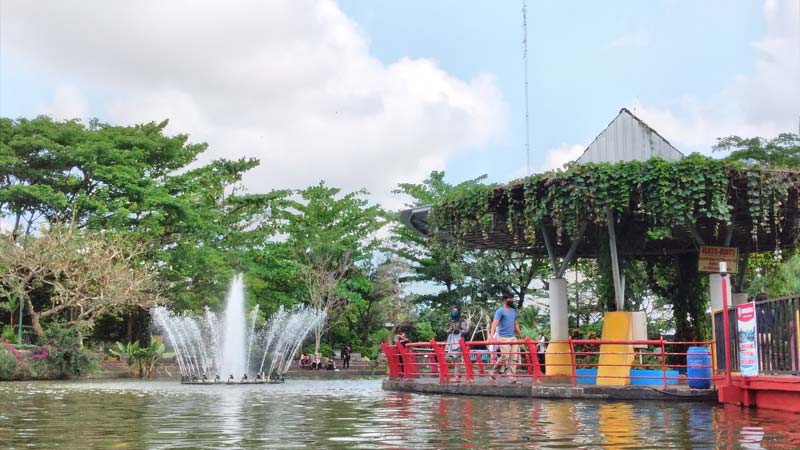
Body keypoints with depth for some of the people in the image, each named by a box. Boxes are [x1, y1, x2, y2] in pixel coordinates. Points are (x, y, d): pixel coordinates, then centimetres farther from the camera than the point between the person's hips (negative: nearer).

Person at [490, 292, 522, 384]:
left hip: (513, 337, 7)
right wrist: (491, 335, -31)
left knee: (513, 358, 0)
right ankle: (493, 373, 7)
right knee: (505, 357, -13)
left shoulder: (514, 311, 17)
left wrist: (521, 336, 21)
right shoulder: (500, 311, -5)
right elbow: (495, 323, -18)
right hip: (503, 338, -7)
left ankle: (512, 379, 2)